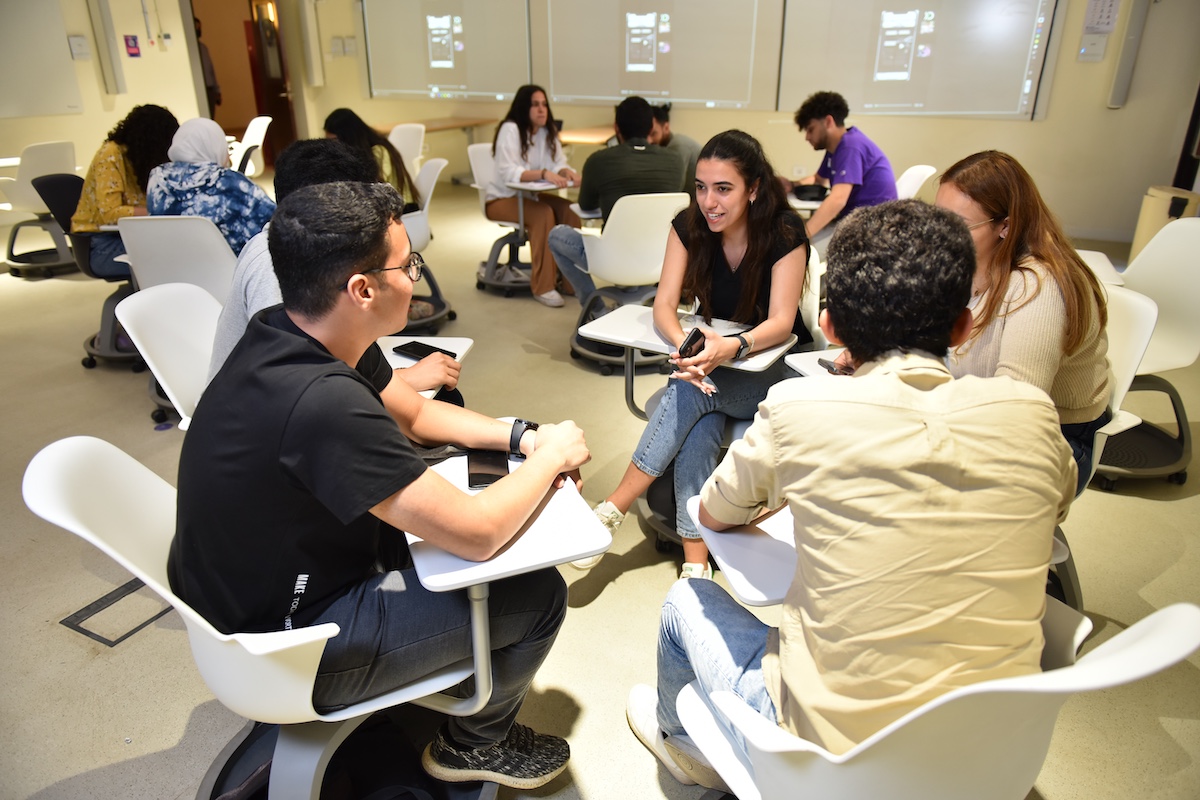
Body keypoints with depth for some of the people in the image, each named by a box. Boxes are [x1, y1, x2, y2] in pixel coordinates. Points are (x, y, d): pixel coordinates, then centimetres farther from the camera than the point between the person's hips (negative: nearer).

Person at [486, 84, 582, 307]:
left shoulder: (548, 131, 5)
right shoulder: (510, 129, -16)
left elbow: (558, 164, -6)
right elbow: (508, 172, -28)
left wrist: (567, 172, -30)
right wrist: (543, 174, -42)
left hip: (530, 196, 6)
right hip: (502, 198, -6)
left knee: (570, 210, -20)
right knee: (544, 214, -33)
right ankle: (543, 287, -29)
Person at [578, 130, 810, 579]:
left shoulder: (785, 234, -17)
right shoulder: (689, 226, -8)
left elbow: (781, 323, -25)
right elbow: (664, 304, -15)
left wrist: (733, 348, -46)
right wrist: (684, 343, -38)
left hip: (776, 363, -3)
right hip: (713, 354, 3)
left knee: (691, 392, -33)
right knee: (700, 421, -32)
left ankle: (611, 512, -28)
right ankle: (696, 562, -31)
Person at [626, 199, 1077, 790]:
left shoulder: (799, 410, -20)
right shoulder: (1032, 415, -9)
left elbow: (713, 515, -1)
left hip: (837, 752, -4)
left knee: (687, 600, 20)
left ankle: (683, 741, 50)